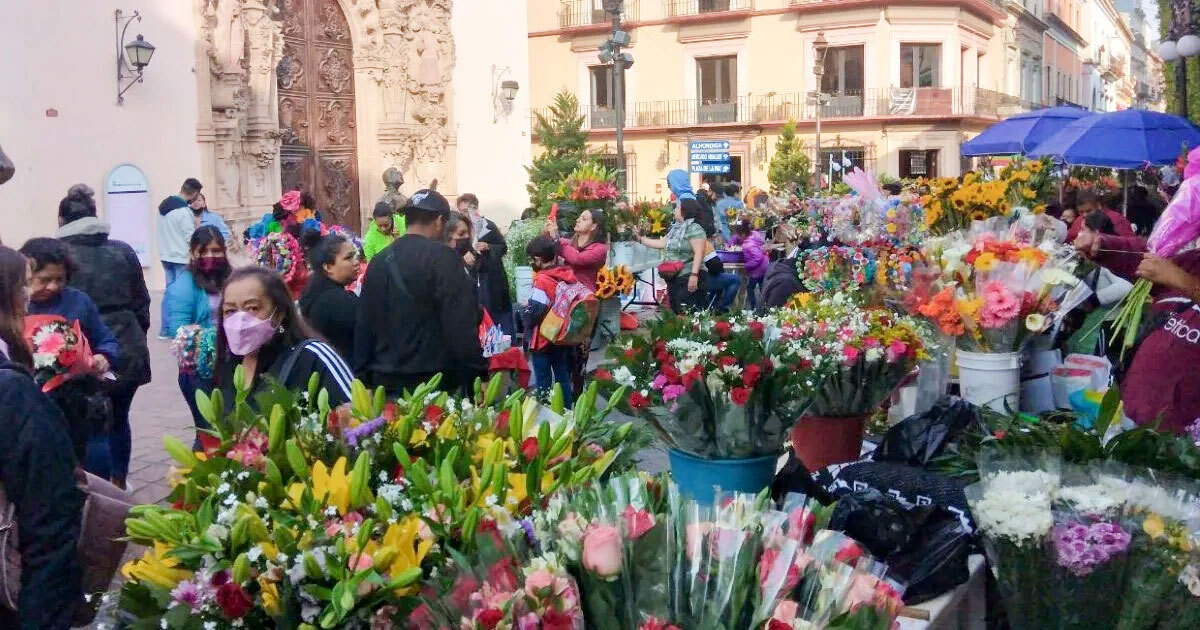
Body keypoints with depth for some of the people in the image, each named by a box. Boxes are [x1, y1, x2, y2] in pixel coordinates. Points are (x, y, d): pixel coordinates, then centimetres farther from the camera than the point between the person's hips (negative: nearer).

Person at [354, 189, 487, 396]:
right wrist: (478, 375, -13)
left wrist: (363, 376, 19)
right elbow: (461, 324, -16)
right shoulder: (442, 257, -10)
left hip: (387, 381, 6)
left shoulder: (379, 261, 10)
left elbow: (364, 324, 13)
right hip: (434, 381, -6)